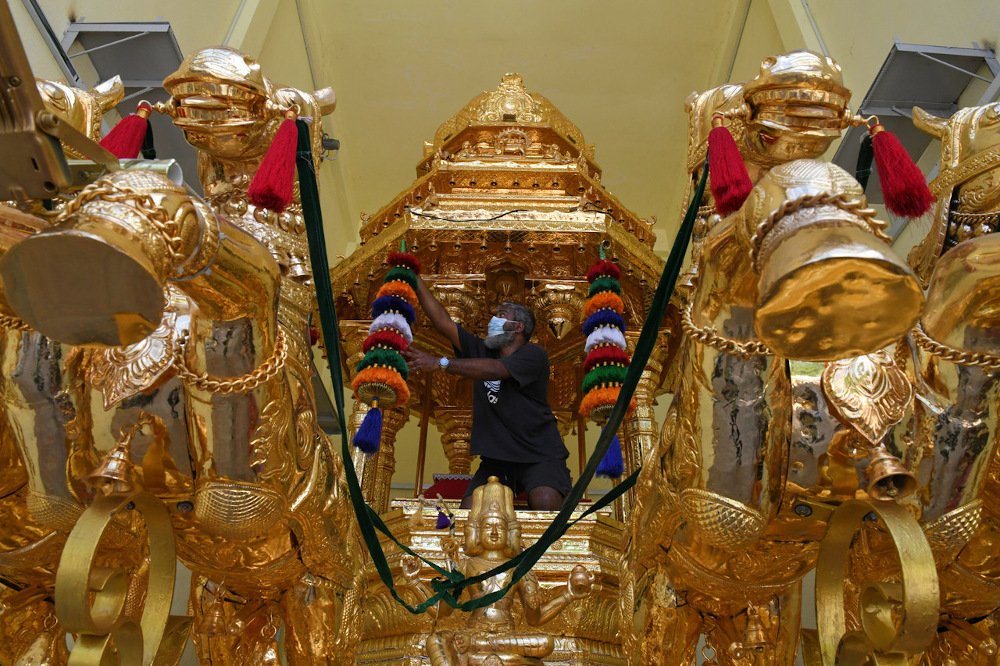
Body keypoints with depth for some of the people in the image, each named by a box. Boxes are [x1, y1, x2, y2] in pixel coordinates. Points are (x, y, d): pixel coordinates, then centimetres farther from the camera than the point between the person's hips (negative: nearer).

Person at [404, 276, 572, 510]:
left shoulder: (533, 354, -4)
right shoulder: (481, 350, 14)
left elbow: (495, 370, -22)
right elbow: (443, 321, 11)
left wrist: (441, 363, -26)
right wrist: (416, 280, 8)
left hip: (539, 455, -5)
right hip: (497, 458, 5)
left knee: (545, 502, -31)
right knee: (469, 509, -17)